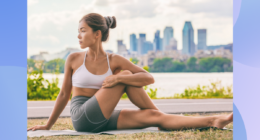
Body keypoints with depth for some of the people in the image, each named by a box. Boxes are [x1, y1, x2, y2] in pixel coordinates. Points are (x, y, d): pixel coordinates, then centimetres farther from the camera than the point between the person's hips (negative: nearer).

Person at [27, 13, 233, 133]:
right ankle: (160, 113, -11)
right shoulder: (74, 59, 1)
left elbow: (149, 78, -6)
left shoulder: (114, 60, 3)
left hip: (104, 120, 3)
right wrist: (48, 126, 12)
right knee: (124, 75, -19)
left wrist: (118, 78, -21)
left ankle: (212, 121, -23)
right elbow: (64, 94, 9)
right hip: (82, 118, -3)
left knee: (154, 117, -19)